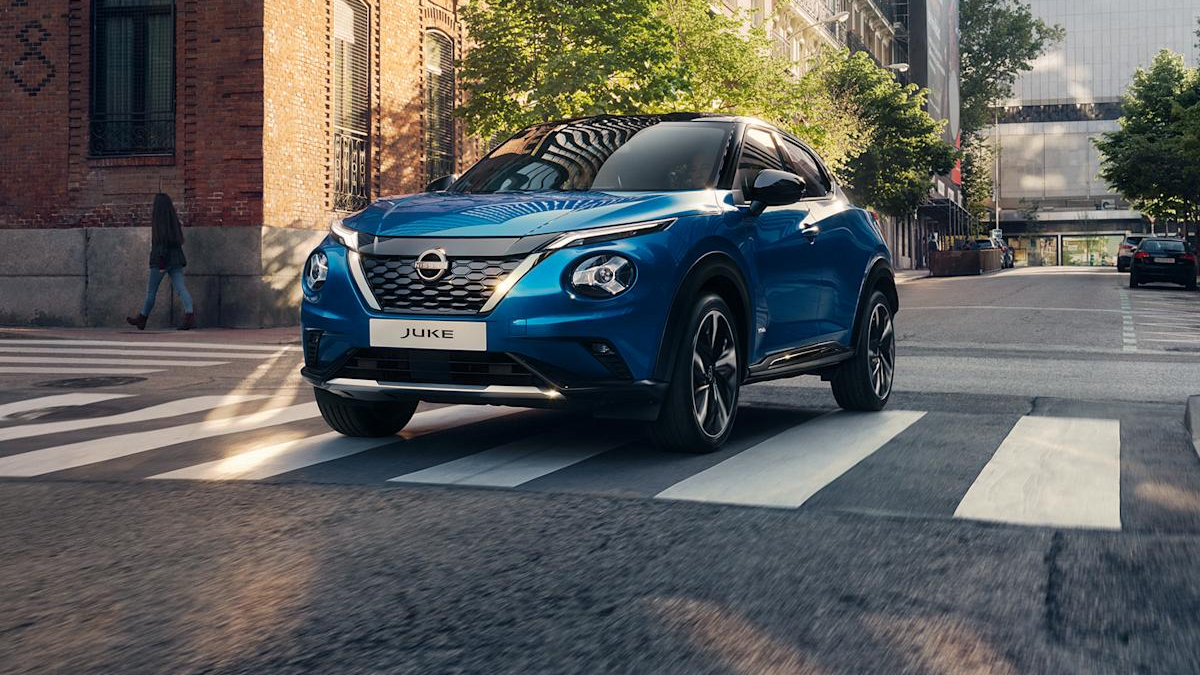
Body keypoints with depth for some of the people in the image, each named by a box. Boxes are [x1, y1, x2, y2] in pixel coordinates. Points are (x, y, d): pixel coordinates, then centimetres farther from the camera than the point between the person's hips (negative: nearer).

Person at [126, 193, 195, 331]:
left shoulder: (158, 220, -10)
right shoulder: (174, 219, 9)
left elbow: (160, 240, -17)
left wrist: (161, 262, -19)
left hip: (161, 259, -6)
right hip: (176, 259, 6)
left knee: (151, 290, 9)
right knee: (181, 288, -6)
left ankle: (142, 319, 23)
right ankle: (190, 315, -24)